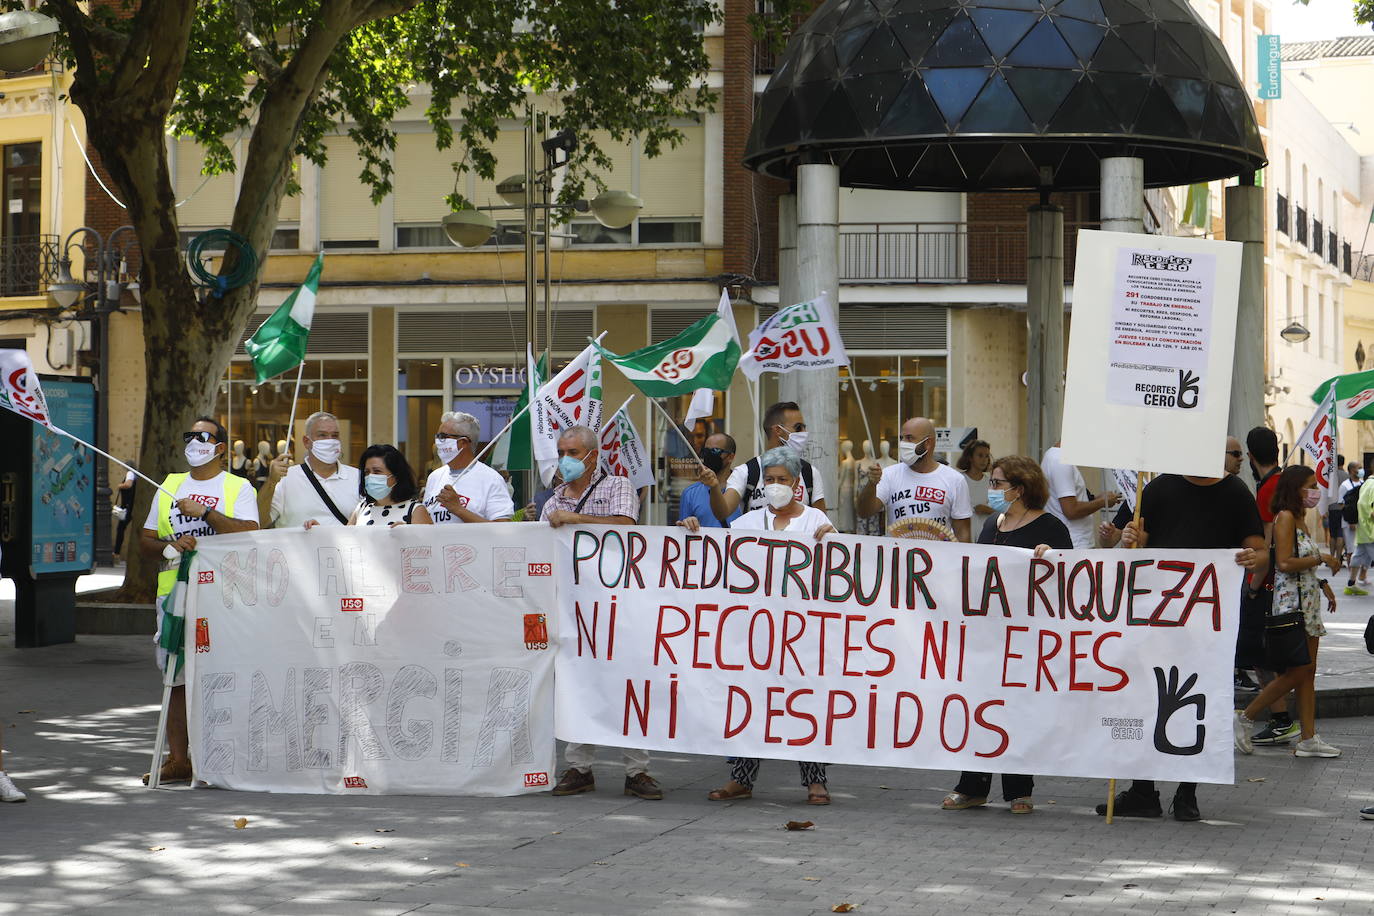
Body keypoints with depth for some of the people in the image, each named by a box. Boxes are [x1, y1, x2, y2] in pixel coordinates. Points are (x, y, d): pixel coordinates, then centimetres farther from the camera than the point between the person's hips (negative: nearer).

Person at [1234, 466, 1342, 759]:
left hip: (1308, 601, 9)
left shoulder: (1301, 518, 16)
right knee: (1299, 671, -8)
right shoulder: (1285, 517, -13)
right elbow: (1285, 563, -22)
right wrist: (1321, 559, -15)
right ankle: (1246, 718, 2)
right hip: (1291, 600, -9)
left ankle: (1308, 739, 7)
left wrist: (1325, 586, 11)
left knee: (1308, 672, 6)